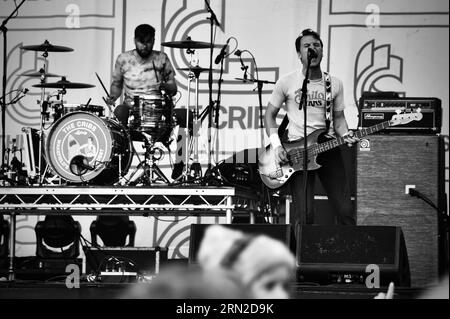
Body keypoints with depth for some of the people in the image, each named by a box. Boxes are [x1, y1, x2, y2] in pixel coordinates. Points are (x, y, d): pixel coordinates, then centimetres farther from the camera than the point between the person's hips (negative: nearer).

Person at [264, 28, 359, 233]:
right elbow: (269, 115, 7)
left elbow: (338, 118, 15)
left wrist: (345, 135, -7)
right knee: (303, 216, -11)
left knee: (345, 211, -1)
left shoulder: (334, 84, 10)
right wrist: (276, 145, -7)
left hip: (328, 147, 3)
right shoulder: (286, 82, 2)